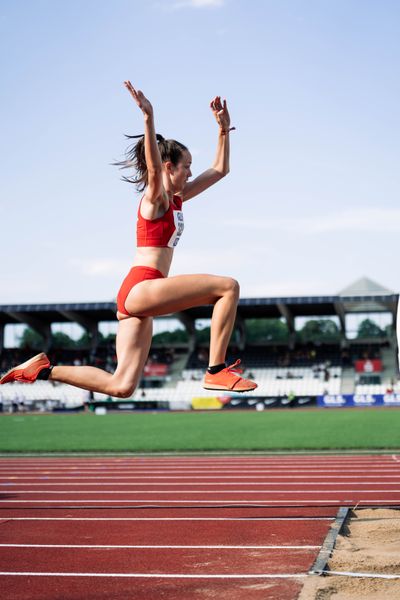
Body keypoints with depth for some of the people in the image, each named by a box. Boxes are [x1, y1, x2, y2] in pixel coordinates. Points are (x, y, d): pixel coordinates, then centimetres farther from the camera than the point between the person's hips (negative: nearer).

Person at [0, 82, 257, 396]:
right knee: (228, 286, -15)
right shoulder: (155, 197, -2)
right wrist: (149, 118, -38)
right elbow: (153, 168, -25)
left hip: (136, 298, 9)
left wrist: (223, 127, 25)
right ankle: (217, 371, -14)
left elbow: (220, 169, 29)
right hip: (141, 288, -9)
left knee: (121, 387, 2)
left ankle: (44, 368, 8)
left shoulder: (177, 198, 22)